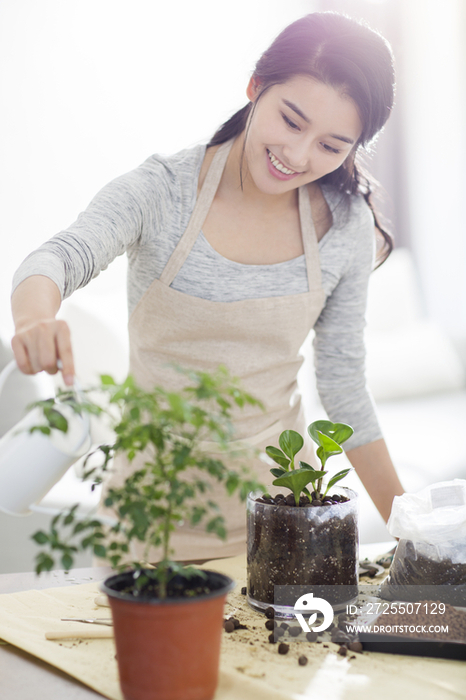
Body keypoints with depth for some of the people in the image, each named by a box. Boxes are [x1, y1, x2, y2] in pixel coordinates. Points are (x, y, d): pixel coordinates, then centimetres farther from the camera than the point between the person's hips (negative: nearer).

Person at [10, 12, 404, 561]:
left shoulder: (346, 228, -5)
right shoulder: (162, 191, -13)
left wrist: (408, 527, 4)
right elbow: (57, 259, -30)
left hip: (276, 500, 2)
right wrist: (35, 318, -54)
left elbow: (343, 384, 3)